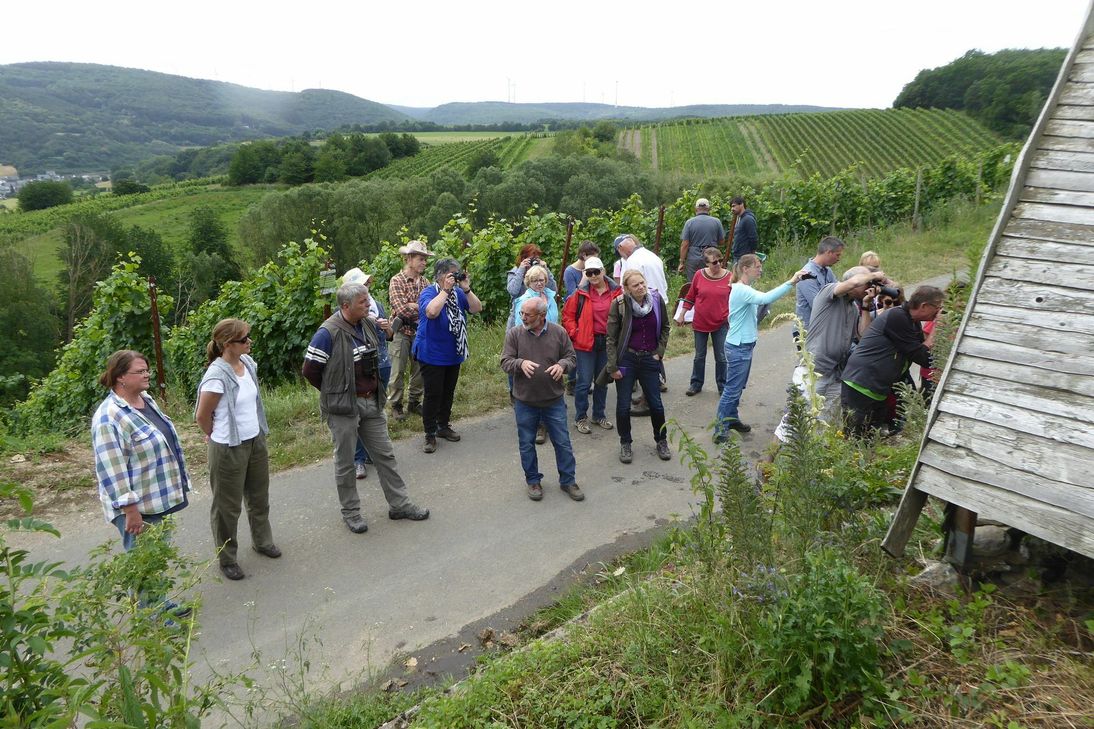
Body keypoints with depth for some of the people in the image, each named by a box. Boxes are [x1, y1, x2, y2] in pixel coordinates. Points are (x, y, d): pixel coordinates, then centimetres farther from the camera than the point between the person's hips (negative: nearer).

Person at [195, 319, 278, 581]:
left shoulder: (248, 362, -2)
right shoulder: (217, 376, -25)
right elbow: (202, 416, -15)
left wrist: (258, 430, 13)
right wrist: (217, 437, 2)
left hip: (256, 441, 7)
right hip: (229, 449, -7)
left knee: (259, 497, 23)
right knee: (228, 506, 10)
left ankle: (262, 541, 44)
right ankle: (226, 559, 27)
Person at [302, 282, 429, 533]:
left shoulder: (368, 324, 3)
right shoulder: (328, 333, -19)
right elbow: (309, 370, -13)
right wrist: (335, 392, 0)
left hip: (372, 401, 7)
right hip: (343, 408, -6)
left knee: (385, 454, 12)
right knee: (345, 462, 8)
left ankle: (399, 504, 23)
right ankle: (350, 512, 23)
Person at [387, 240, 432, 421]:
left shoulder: (424, 281, 7)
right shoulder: (397, 281, -10)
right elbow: (402, 309, -20)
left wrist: (412, 306, -15)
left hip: (420, 331, 5)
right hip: (402, 331, -5)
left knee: (419, 370, 12)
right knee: (398, 371, 2)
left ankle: (414, 403, 26)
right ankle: (395, 406, 14)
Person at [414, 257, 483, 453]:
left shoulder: (458, 293, 4)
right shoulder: (428, 292, -15)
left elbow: (477, 309, -4)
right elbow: (431, 312, -35)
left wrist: (466, 289, -15)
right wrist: (446, 290, -29)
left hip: (453, 354, 6)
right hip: (432, 354, -6)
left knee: (448, 392, 17)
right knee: (433, 394, -3)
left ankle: (444, 426, 32)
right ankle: (430, 434, 8)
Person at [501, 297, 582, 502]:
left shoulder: (558, 332, -4)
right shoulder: (514, 334, -5)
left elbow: (571, 357, 3)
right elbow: (505, 362, -6)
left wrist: (562, 365, -19)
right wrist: (521, 363, -28)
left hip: (554, 400, 0)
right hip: (525, 402, 0)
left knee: (562, 442, 8)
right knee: (527, 444, 12)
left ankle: (568, 480, 25)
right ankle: (533, 481, 31)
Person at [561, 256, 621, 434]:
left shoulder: (616, 291, 0)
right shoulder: (581, 293, -6)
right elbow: (567, 315, 1)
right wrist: (575, 333, -8)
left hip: (607, 343, 3)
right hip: (586, 343, -3)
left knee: (603, 381, 15)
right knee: (584, 382, -1)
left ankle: (599, 415, 31)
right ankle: (580, 418, 15)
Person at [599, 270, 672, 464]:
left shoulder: (656, 300, -5)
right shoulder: (619, 304, -13)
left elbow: (665, 328, 10)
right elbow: (611, 337, -8)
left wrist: (659, 352, 1)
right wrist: (613, 367, -10)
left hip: (649, 359, 2)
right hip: (626, 359, -2)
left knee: (656, 404, 8)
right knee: (623, 406, 5)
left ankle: (661, 441, 29)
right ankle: (625, 444, 24)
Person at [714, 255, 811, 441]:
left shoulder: (745, 289, 12)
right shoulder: (741, 290, -22)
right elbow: (765, 298, -37)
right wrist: (791, 282, -39)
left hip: (745, 346, 10)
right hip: (738, 348, -10)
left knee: (738, 387, 20)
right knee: (732, 389, -4)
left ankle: (732, 419, 34)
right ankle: (720, 431, 2)